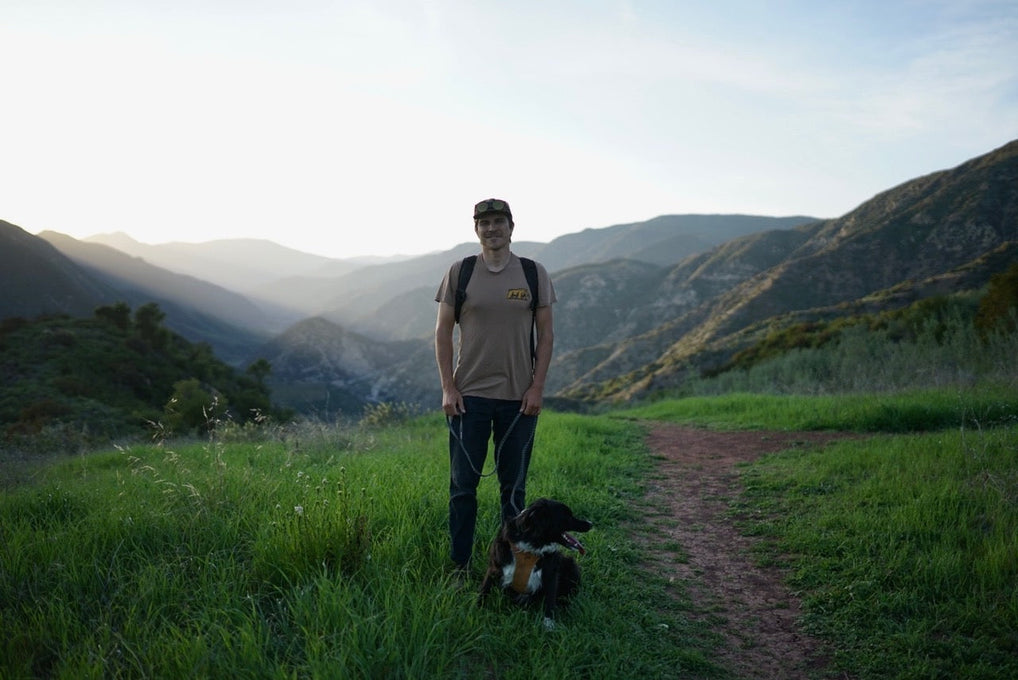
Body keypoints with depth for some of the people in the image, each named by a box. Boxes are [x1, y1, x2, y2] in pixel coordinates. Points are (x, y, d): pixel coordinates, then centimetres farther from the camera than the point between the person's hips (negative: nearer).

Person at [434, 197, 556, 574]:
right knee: (463, 483, 3)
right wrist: (447, 387, -4)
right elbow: (443, 332, 4)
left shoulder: (534, 273, 4)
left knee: (514, 485, 8)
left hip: (519, 397, 1)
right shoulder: (459, 272, 3)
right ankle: (459, 566, 15)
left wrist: (537, 387, -4)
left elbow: (546, 333, 5)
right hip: (468, 394, 0)